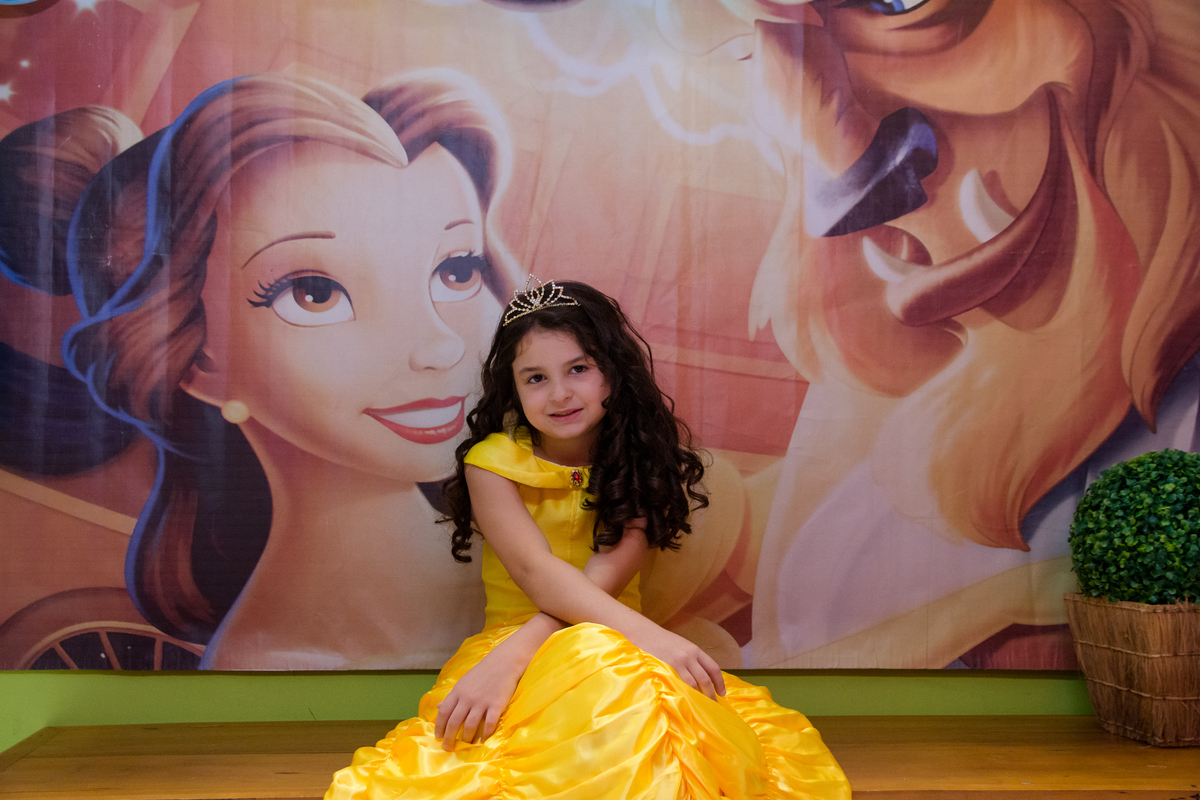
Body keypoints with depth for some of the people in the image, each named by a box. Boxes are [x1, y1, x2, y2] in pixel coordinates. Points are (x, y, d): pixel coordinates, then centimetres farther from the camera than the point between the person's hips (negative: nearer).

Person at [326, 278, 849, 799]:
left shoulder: (646, 463, 0)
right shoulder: (491, 462, -4)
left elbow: (603, 578, -14)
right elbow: (537, 572, -19)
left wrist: (508, 659, -30)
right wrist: (649, 634, -35)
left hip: (619, 646, 3)